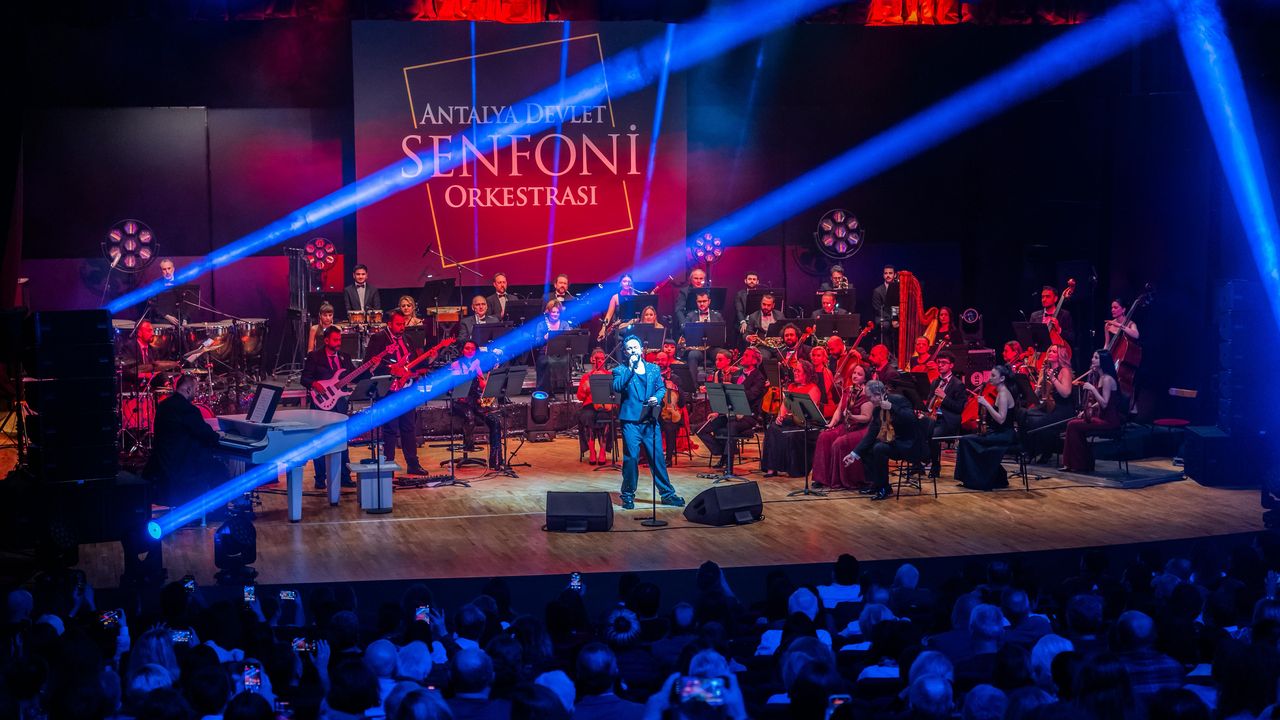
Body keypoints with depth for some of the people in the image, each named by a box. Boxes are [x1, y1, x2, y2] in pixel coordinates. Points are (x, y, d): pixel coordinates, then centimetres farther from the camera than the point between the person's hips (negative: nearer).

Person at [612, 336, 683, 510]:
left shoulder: (653, 368, 15)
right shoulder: (621, 370, 4)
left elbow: (661, 388, 15)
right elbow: (617, 387, -14)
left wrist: (657, 398, -7)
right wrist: (630, 368, -15)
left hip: (650, 420, 3)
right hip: (630, 420, -3)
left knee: (658, 457, 3)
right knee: (631, 457, -7)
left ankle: (667, 493, 12)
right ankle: (628, 494, 6)